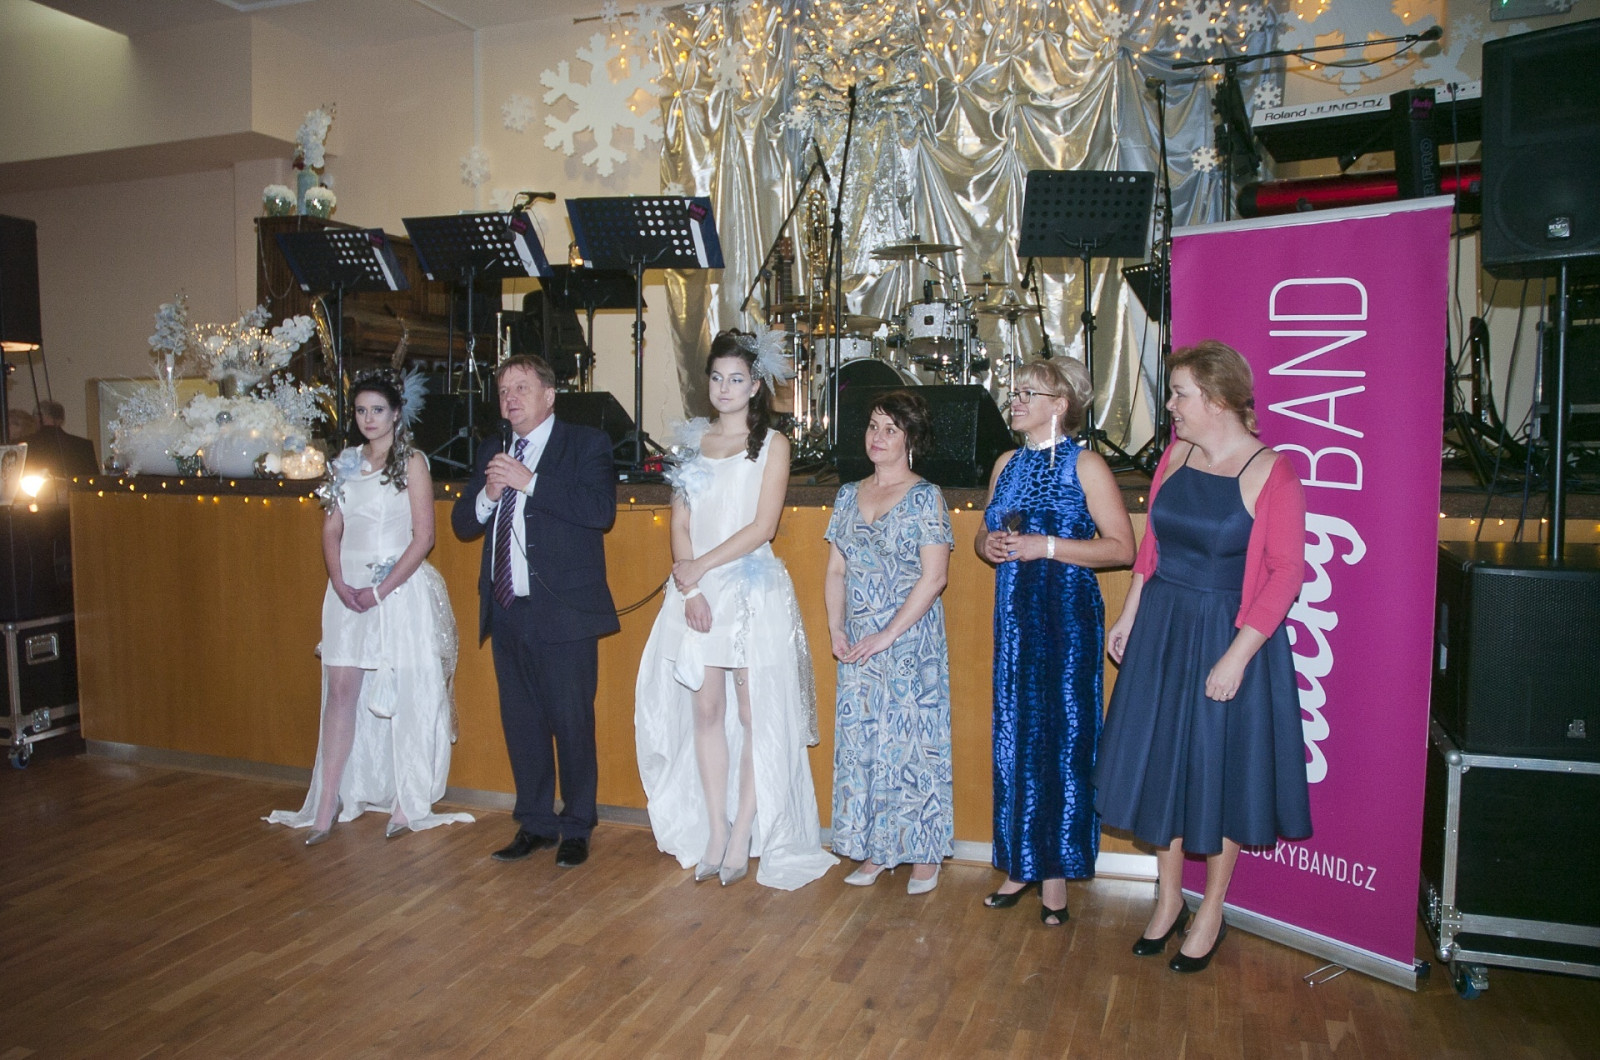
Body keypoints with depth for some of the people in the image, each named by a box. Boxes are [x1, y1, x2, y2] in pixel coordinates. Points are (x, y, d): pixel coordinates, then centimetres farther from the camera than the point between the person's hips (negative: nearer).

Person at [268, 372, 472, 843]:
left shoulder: (411, 462, -3)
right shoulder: (345, 463, 12)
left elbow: (423, 535, -9)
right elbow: (331, 529, 10)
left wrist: (381, 590, -14)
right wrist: (340, 584, -6)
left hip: (400, 588, -4)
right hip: (348, 589, 5)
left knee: (405, 694, 2)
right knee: (341, 691, 4)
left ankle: (406, 804, 12)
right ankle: (327, 807, 9)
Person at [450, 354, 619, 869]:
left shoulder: (585, 444, -2)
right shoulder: (491, 453, 16)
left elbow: (601, 510, -18)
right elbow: (461, 524, 14)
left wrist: (529, 482, -19)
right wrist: (487, 495, -7)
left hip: (563, 613, -6)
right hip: (507, 610, 6)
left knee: (572, 724, 1)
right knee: (521, 724, 13)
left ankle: (576, 827, 17)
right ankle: (535, 823, 27)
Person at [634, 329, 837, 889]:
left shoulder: (772, 444, 1)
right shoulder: (693, 442, 12)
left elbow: (762, 526, -8)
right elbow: (680, 523, 7)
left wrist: (699, 567, -10)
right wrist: (689, 587, -7)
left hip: (753, 591, -4)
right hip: (697, 593, 4)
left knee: (754, 714, -1)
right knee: (706, 711, 6)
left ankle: (744, 837, 8)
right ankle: (714, 831, 16)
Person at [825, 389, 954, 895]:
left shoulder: (925, 496, -6)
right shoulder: (849, 495, 11)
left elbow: (934, 576, -12)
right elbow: (836, 569, 12)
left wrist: (889, 634, -15)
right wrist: (836, 627, -2)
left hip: (910, 639, -5)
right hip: (857, 642, 5)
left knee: (912, 736, 1)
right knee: (859, 738, 7)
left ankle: (923, 853, 15)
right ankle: (873, 850, 20)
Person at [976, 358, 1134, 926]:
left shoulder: (1085, 465, -6)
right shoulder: (1007, 464, 13)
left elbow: (1122, 547, -11)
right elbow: (986, 533, 22)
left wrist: (1047, 546, -17)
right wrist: (988, 544, -1)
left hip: (1067, 614, -6)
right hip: (1014, 614, 6)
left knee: (1062, 737, -1)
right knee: (1013, 736, 9)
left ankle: (1057, 871, 11)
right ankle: (1020, 863, 21)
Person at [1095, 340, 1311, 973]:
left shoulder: (1270, 474, -15)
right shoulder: (1175, 456, 3)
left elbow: (1285, 575, -17)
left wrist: (1236, 657, -20)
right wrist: (1129, 617, 8)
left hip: (1227, 634, -5)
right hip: (1161, 629, 6)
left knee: (1219, 772, 8)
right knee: (1160, 760, 13)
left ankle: (1211, 912, 28)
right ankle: (1168, 898, 32)